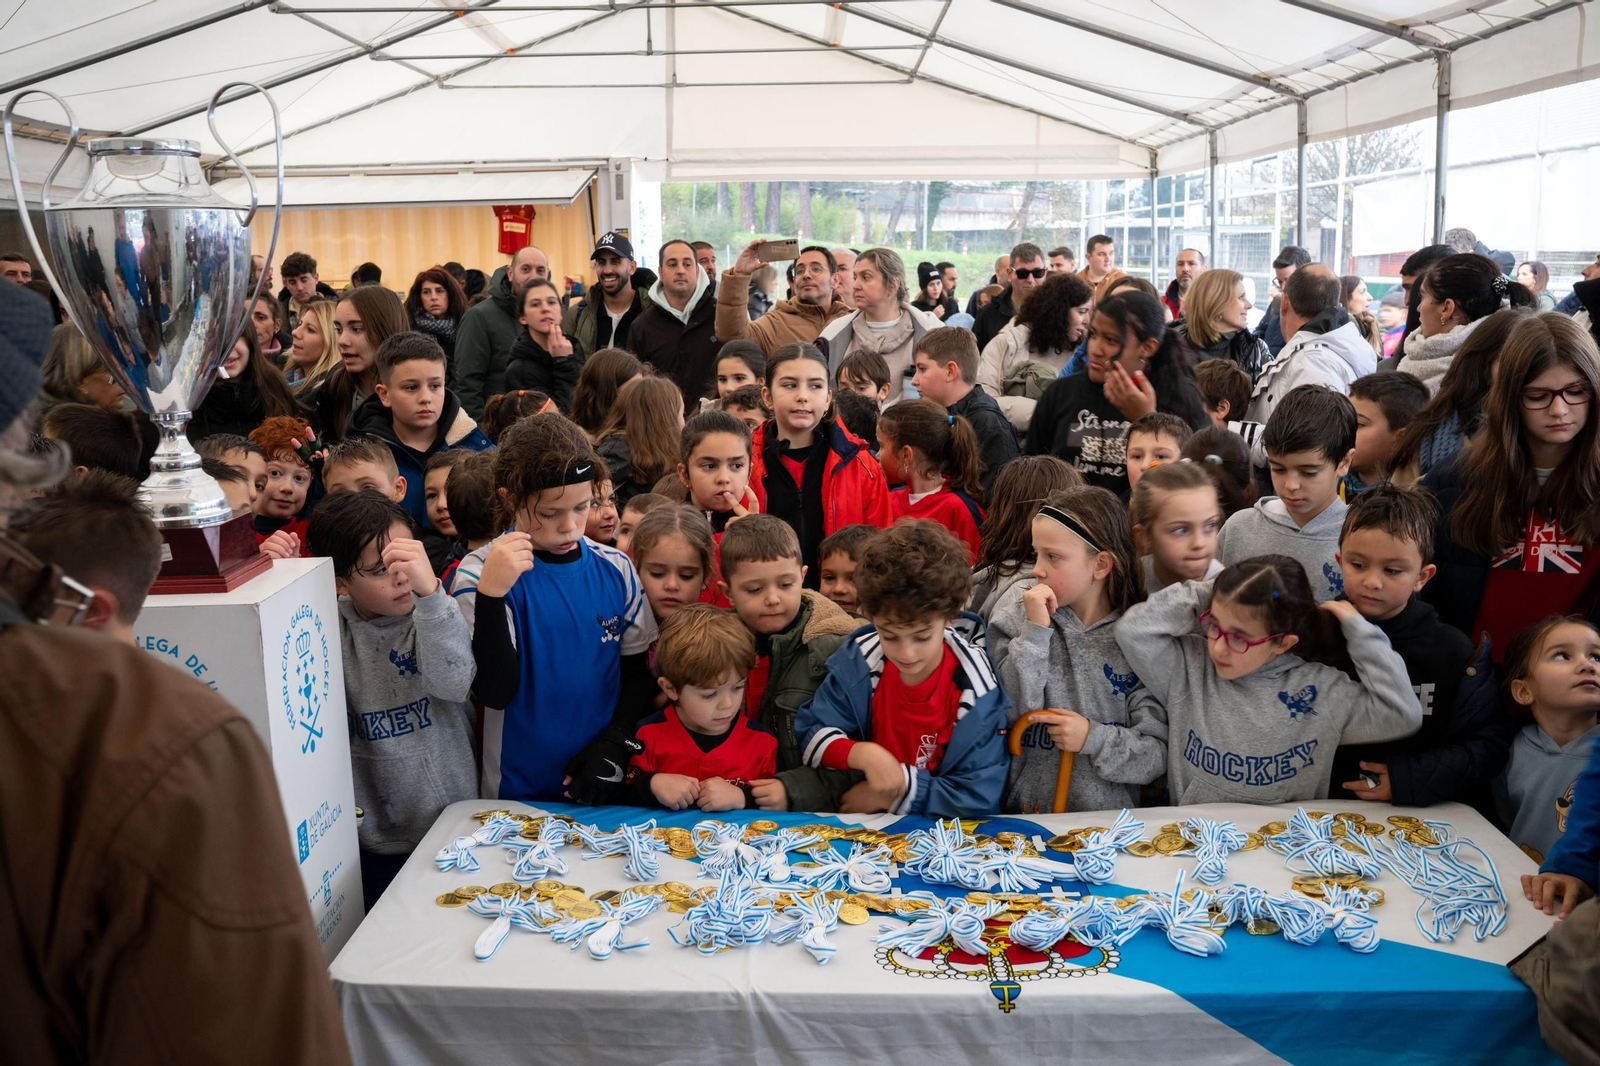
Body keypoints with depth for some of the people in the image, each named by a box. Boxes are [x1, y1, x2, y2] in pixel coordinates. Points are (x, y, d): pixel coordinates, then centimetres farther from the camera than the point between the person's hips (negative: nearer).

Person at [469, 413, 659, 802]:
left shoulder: (615, 569, 0)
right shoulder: (486, 572, -8)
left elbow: (639, 672, 9)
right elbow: (495, 693, -14)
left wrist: (612, 747, -3)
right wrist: (491, 593, -23)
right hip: (519, 793, -2)